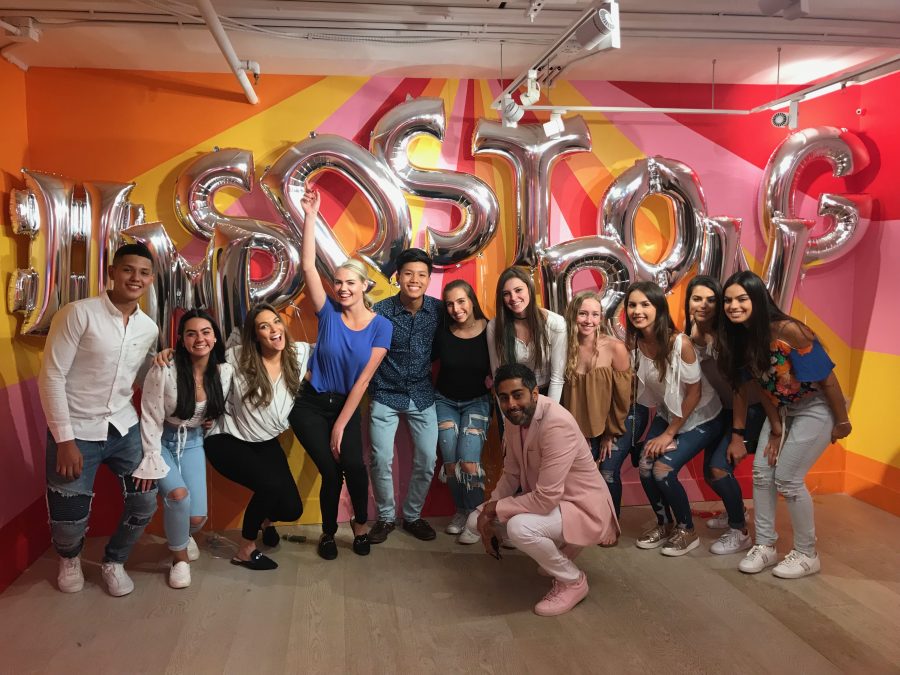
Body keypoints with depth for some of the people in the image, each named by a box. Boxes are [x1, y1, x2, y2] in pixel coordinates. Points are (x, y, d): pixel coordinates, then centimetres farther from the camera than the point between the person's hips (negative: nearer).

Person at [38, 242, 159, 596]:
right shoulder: (78, 313, -14)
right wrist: (64, 439, -16)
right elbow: (50, 377, -14)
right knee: (70, 518, 3)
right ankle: (69, 559, 40)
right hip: (76, 431, -5)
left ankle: (113, 561, 34)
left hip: (124, 428, 5)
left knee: (145, 504, 4)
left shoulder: (149, 328, 3)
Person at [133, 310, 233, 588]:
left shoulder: (225, 372, -12)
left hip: (194, 442, 3)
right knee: (178, 494, -27)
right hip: (163, 440, -3)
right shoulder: (164, 370, -23)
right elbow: (150, 419, -16)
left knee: (198, 517, -6)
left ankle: (184, 535, 35)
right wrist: (151, 460, -17)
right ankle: (179, 556, 2)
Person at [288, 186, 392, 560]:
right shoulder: (329, 312, -9)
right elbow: (307, 266, -19)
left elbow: (363, 379, -11)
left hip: (347, 405, 0)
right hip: (311, 405, 0)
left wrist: (341, 424, -13)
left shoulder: (381, 326, -9)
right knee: (331, 470, -7)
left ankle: (360, 524, 8)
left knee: (353, 464, -19)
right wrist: (310, 216, -25)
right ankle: (328, 533, 19)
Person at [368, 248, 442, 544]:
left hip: (422, 395, 2)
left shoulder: (438, 309, -7)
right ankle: (385, 517, 19)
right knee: (381, 459, -4)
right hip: (386, 394, -2)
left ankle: (413, 515, 25)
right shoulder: (380, 311, -14)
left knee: (427, 459, 3)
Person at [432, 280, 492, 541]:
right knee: (450, 462, 1)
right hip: (445, 401, 2)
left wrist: (493, 378, -16)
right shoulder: (443, 331, -10)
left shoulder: (489, 331, -14)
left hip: (477, 402, -2)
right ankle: (461, 510, 24)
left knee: (469, 462, -15)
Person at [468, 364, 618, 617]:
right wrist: (488, 515, -5)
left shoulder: (557, 424, -31)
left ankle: (573, 581, -6)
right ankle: (553, 554, 16)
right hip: (545, 499, 9)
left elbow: (546, 499, -32)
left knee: (519, 527, -34)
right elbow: (511, 474, 6)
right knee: (476, 519, 3)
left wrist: (495, 508, -20)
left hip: (582, 508, -9)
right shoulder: (516, 419, -4)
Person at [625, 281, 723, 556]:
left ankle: (687, 531, 8)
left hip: (701, 418, -5)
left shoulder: (681, 343, -29)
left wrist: (669, 434, -14)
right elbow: (646, 391, -2)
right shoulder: (634, 344, -14)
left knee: (663, 470, -17)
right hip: (667, 414, 5)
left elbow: (694, 393, -19)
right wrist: (656, 429, -8)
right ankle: (665, 524, 18)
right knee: (645, 467, -9)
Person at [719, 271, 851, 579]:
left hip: (816, 409, -7)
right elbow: (762, 385, -1)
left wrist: (842, 422, -13)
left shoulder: (788, 331, -30)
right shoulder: (741, 337, -9)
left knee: (788, 478, -8)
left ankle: (807, 554, 11)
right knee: (761, 473, 4)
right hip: (783, 409, 7)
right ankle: (765, 546, 17)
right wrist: (775, 429, 0)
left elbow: (828, 379, -21)